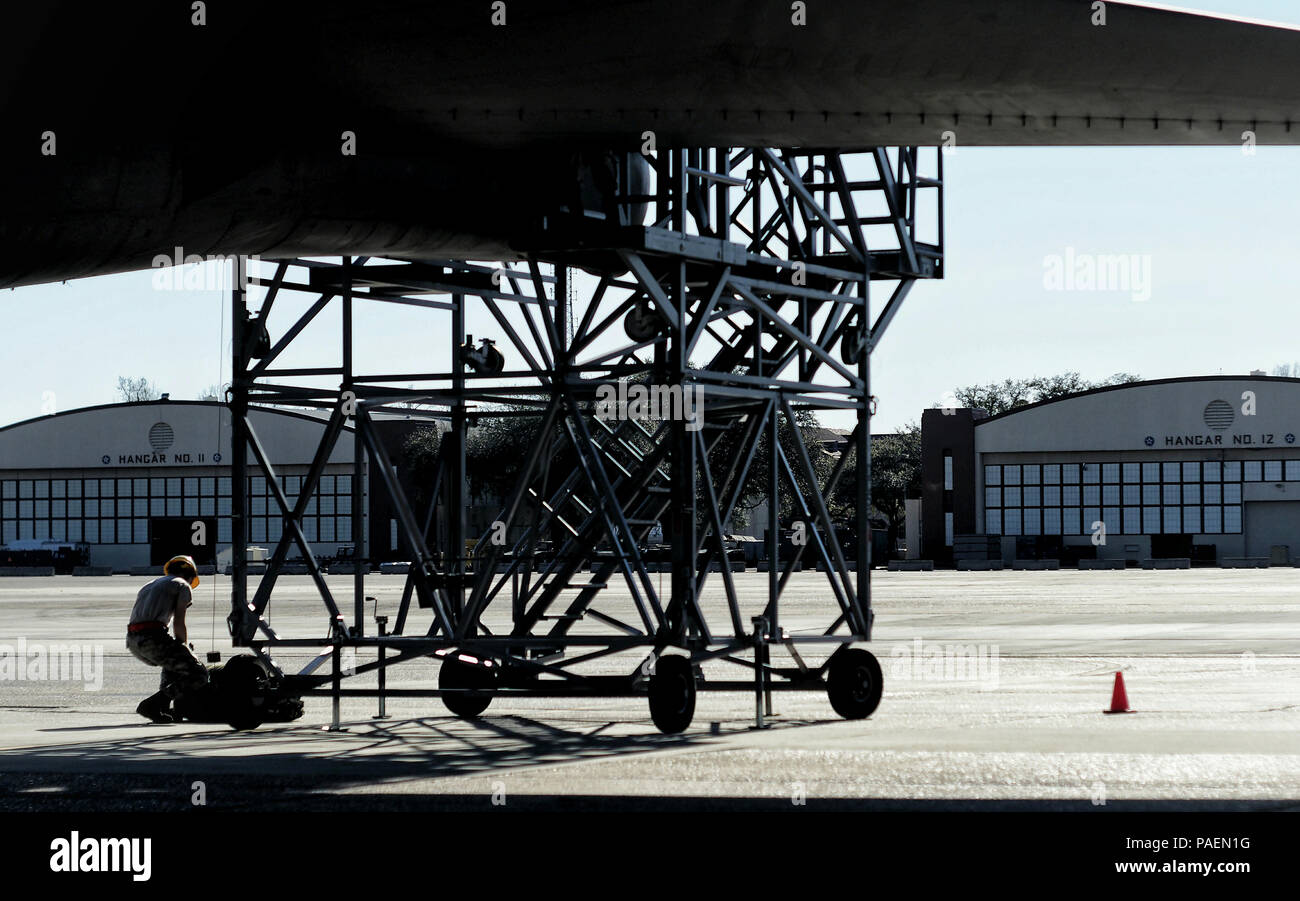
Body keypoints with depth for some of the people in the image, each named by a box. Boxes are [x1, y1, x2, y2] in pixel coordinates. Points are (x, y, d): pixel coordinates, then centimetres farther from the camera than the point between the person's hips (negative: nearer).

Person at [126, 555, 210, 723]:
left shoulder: (149, 586, 34)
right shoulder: (183, 586, 12)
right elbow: (178, 623, 1)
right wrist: (185, 647, 15)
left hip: (132, 642, 8)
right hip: (153, 638, -8)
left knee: (173, 661, 35)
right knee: (199, 675, -5)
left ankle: (162, 708, 17)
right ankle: (152, 705, -14)